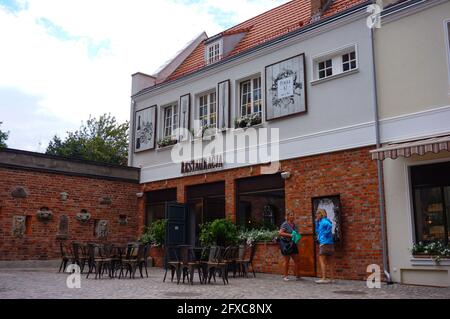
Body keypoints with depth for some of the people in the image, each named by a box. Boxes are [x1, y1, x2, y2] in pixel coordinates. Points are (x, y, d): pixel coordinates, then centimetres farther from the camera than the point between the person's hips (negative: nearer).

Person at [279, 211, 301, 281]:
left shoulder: (294, 225, 14)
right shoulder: (285, 224, -7)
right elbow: (280, 233, -17)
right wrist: (290, 235, -23)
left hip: (294, 244, 7)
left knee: (297, 260, 5)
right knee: (287, 260, 1)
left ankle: (298, 275, 14)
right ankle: (285, 276, 11)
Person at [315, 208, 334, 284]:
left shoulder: (324, 220, -8)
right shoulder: (320, 222, 18)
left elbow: (330, 225, -29)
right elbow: (317, 231, 23)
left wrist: (326, 234, -19)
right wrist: (317, 222, 15)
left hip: (325, 243, -10)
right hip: (329, 244, 10)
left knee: (322, 261, -9)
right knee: (328, 262, 11)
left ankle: (324, 278, -12)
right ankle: (331, 278, 12)